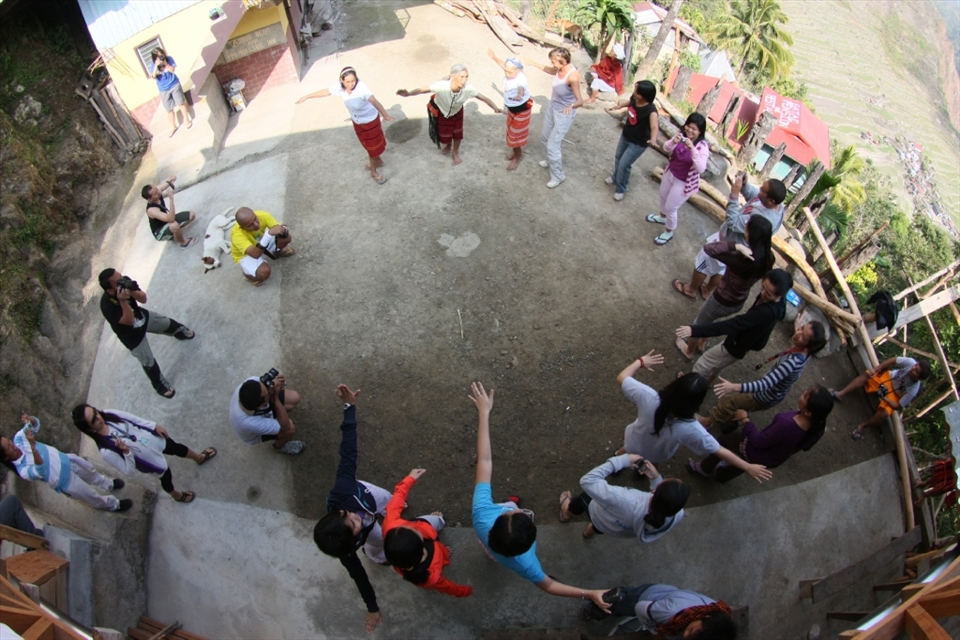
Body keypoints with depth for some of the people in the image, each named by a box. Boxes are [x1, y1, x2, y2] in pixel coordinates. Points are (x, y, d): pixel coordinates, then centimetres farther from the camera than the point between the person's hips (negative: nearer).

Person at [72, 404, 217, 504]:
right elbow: (129, 471, -28)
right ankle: (176, 495, 62)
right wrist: (126, 452, -43)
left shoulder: (109, 415, -25)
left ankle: (200, 457, 65)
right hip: (153, 460, -4)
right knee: (166, 477, 25)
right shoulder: (106, 451, -37)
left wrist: (155, 426, -4)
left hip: (155, 438, 4)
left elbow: (134, 418, -4)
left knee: (177, 447, 30)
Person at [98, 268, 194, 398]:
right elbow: (130, 321, -38)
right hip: (131, 335, -5)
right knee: (148, 362, 12)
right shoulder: (107, 306, -40)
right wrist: (123, 301, -52)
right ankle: (160, 385, 38)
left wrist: (132, 292, -42)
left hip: (142, 316, 5)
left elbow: (143, 299, -20)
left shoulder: (124, 282, -26)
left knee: (167, 323, 28)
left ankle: (181, 333, 65)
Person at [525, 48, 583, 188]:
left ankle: (558, 175, 17)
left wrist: (571, 106, -59)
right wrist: (534, 64, 18)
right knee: (544, 137, 25)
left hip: (564, 114, -8)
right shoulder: (560, 68, -12)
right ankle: (553, 159, 51)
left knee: (552, 145, -3)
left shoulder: (572, 76, -34)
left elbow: (580, 101, -37)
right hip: (552, 107, 9)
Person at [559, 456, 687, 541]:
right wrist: (656, 479, -20)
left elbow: (587, 481, -41)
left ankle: (567, 512, 63)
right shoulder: (677, 516, -37)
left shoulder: (628, 503, -51)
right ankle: (592, 530, 68)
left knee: (585, 496, 30)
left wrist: (624, 460, -36)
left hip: (601, 521, -3)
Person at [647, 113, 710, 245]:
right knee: (663, 197, 29)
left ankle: (669, 233, 34)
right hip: (670, 173, 7)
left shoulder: (702, 146, -28)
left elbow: (701, 169, -37)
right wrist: (673, 142, -34)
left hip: (684, 183, -6)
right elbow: (666, 149, -12)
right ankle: (662, 217, 61)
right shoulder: (682, 135, -12)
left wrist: (693, 149, -48)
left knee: (670, 208, 7)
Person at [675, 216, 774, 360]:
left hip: (721, 301, -6)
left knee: (699, 324, 25)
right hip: (739, 302, 6)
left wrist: (736, 246, -42)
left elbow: (708, 248, -40)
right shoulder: (769, 258, -18)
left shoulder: (742, 260, -39)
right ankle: (701, 344, 60)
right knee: (709, 320, 37)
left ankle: (689, 351, 51)